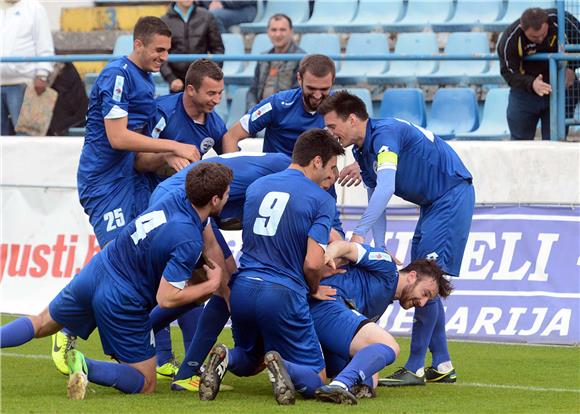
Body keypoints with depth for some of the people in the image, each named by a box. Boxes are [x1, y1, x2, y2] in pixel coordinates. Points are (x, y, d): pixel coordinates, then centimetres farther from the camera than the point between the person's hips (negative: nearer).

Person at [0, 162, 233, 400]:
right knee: (145, 385, 6)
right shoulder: (189, 242, -25)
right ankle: (87, 369, -18)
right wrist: (212, 285, -11)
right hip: (122, 301, -7)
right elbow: (166, 298, -22)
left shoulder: (180, 200, -3)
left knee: (42, 324, 29)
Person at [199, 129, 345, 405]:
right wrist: (314, 290, 9)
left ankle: (225, 360, -5)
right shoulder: (322, 200, -5)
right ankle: (281, 367, -26)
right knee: (315, 381, 7)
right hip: (283, 294, -5)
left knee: (248, 362, 30)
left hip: (241, 288, 5)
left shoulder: (256, 187, 13)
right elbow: (312, 264, -14)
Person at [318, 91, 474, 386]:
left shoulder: (385, 133, -23)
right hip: (432, 204, 10)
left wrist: (359, 233, -41)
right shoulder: (362, 150, 8)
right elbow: (375, 199, 11)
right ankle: (442, 365, 15)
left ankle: (415, 369, -15)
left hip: (453, 194, -10)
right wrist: (379, 248, -1)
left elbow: (385, 188, -35)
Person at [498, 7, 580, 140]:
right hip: (525, 90, 0)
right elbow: (509, 73, -20)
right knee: (520, 139, 6)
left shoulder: (563, 21, -20)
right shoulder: (509, 40, -23)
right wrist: (532, 84, -39)